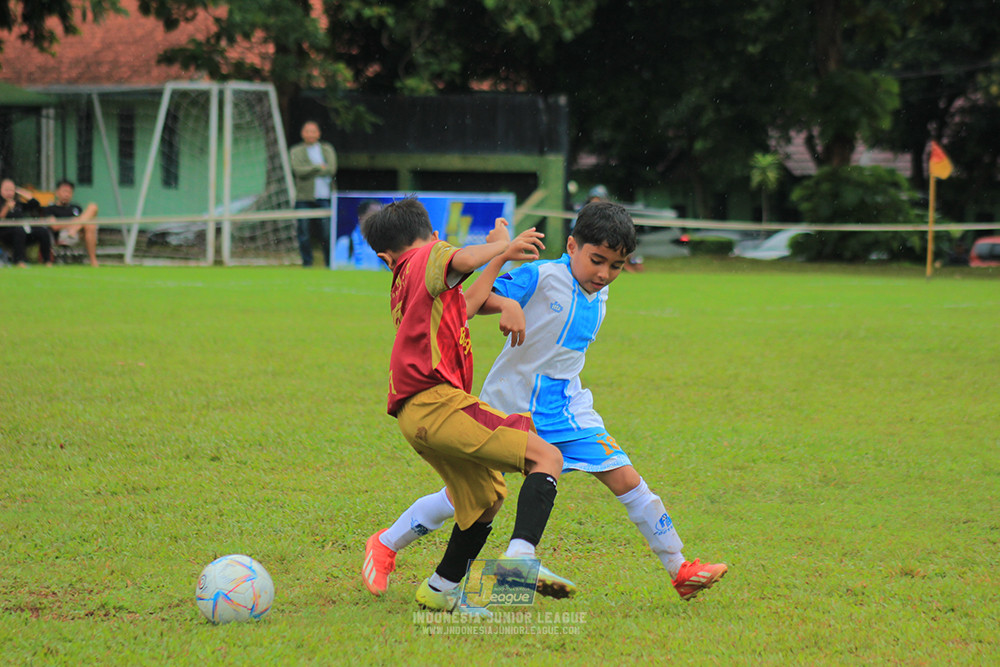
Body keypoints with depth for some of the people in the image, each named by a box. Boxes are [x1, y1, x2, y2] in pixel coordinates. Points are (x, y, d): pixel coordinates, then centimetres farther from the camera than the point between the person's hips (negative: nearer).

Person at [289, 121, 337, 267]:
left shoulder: (327, 149, 12)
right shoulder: (296, 151, 9)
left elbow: (331, 170, -3)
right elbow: (298, 170, -9)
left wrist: (310, 170, -6)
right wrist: (319, 168, -9)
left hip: (325, 197, 0)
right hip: (304, 197, 0)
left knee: (328, 232, -6)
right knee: (304, 232, -3)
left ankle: (331, 261, 1)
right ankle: (306, 260, 7)